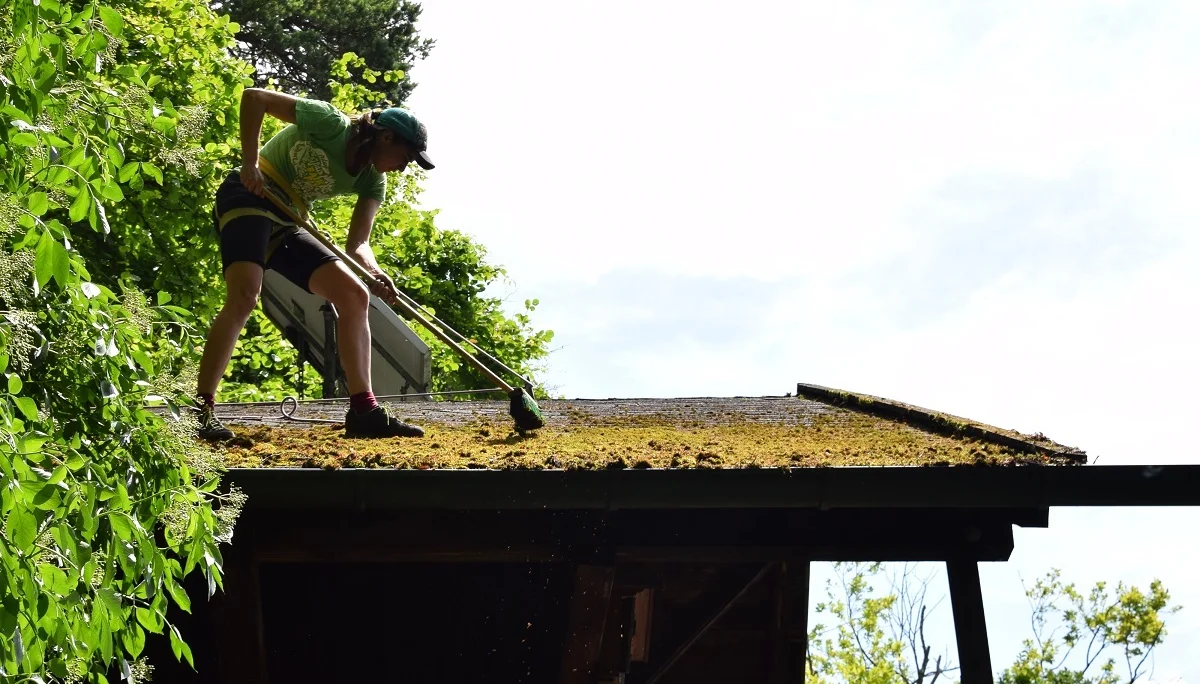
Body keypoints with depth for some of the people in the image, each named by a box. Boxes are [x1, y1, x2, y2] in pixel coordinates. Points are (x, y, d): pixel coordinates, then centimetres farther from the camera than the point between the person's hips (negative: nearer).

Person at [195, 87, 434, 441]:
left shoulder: (372, 181, 6)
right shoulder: (331, 124, -13)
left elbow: (357, 243, -2)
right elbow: (253, 97, -15)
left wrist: (376, 273, -24)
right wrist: (250, 164, -22)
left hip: (284, 226, 9)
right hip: (248, 199, -8)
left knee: (354, 295, 0)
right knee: (244, 295, -30)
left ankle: (364, 411, -2)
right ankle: (201, 409, -29)